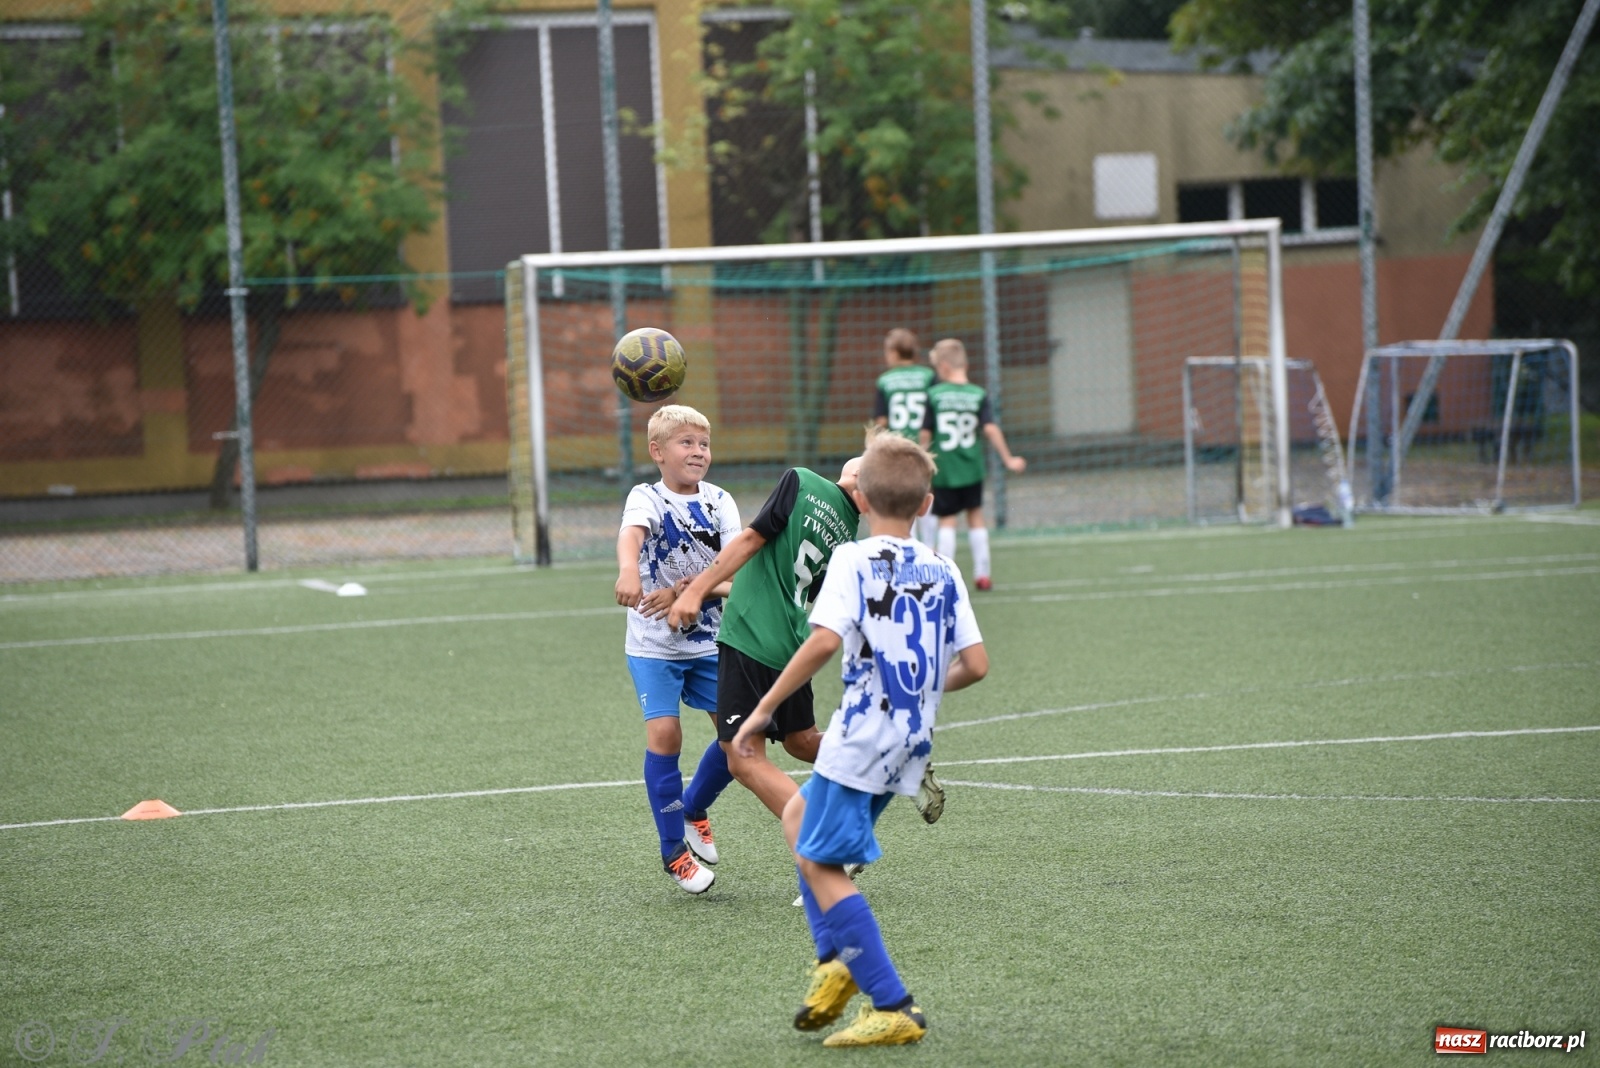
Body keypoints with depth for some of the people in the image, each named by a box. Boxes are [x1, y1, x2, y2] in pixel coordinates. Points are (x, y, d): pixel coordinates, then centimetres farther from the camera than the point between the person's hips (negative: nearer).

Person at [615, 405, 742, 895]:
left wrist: (685, 591, -25)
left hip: (709, 640, 4)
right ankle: (674, 851, 0)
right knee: (664, 733, -15)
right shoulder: (647, 498, -11)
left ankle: (694, 809, 26)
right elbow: (632, 533, -34)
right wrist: (628, 571, -56)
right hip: (653, 644, -4)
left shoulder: (719, 503, 1)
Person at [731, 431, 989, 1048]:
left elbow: (825, 640, -21)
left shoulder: (854, 560, -7)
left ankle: (894, 1008, -8)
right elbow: (976, 665, 4)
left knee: (820, 863, -2)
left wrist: (764, 710, -15)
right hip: (912, 743, 7)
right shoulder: (944, 573, 8)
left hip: (860, 739, -7)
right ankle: (836, 962, 15)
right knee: (798, 816, 26)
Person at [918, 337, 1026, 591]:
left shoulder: (934, 394, -7)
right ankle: (982, 574, 14)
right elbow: (991, 428, -10)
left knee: (947, 520, 2)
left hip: (943, 468, -2)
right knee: (975, 515, 13)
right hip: (971, 467, 2)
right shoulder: (979, 395, -4)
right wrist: (1008, 459, -2)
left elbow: (926, 433, -3)